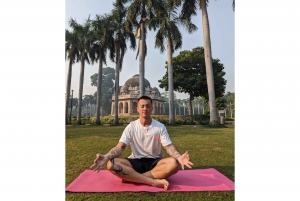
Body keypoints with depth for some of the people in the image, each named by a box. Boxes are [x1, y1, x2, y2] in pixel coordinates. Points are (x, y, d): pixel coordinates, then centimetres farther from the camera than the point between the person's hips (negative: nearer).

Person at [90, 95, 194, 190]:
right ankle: (154, 181, -30)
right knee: (111, 164, -28)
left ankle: (131, 177, -24)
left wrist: (179, 157, -33)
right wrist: (106, 157, -30)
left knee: (174, 163, -33)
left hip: (155, 162, 0)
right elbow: (120, 147, -9)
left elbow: (169, 146, -10)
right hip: (136, 162, 0)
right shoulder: (131, 126, -3)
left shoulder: (160, 127, -3)